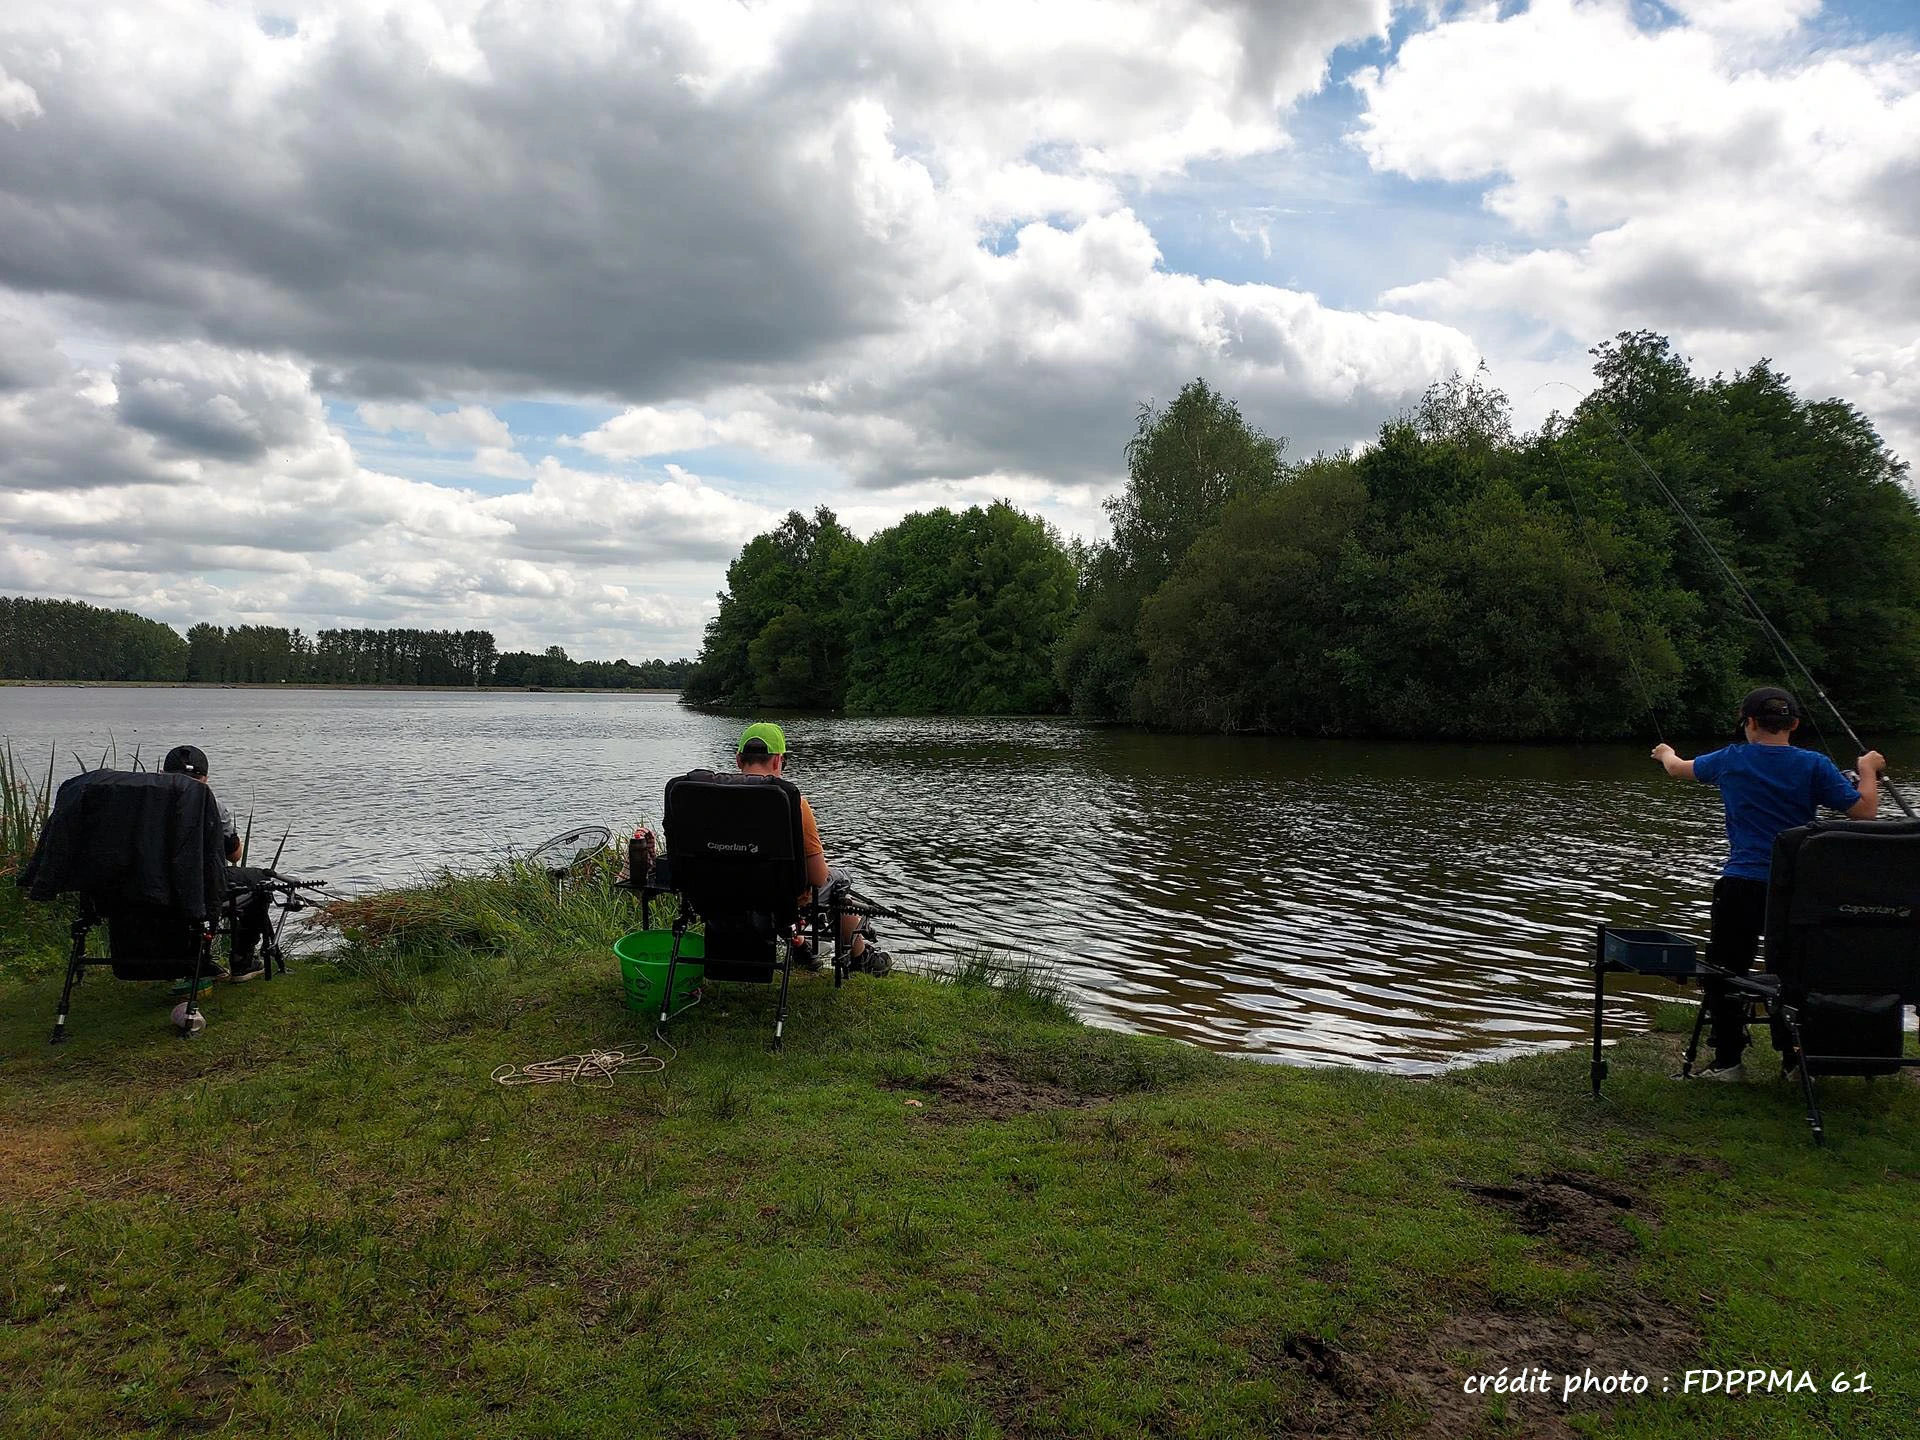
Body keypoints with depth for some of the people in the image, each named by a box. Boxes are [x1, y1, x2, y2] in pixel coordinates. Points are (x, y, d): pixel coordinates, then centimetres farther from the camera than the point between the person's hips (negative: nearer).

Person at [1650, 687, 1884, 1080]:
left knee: (1723, 973, 8)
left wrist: (1665, 753, 43)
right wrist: (1869, 769, 14)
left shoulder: (1732, 760, 2)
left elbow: (1677, 768, 20)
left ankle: (1727, 1061, 8)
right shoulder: (1814, 766, -2)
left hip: (1742, 885, -1)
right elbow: (1863, 811, -4)